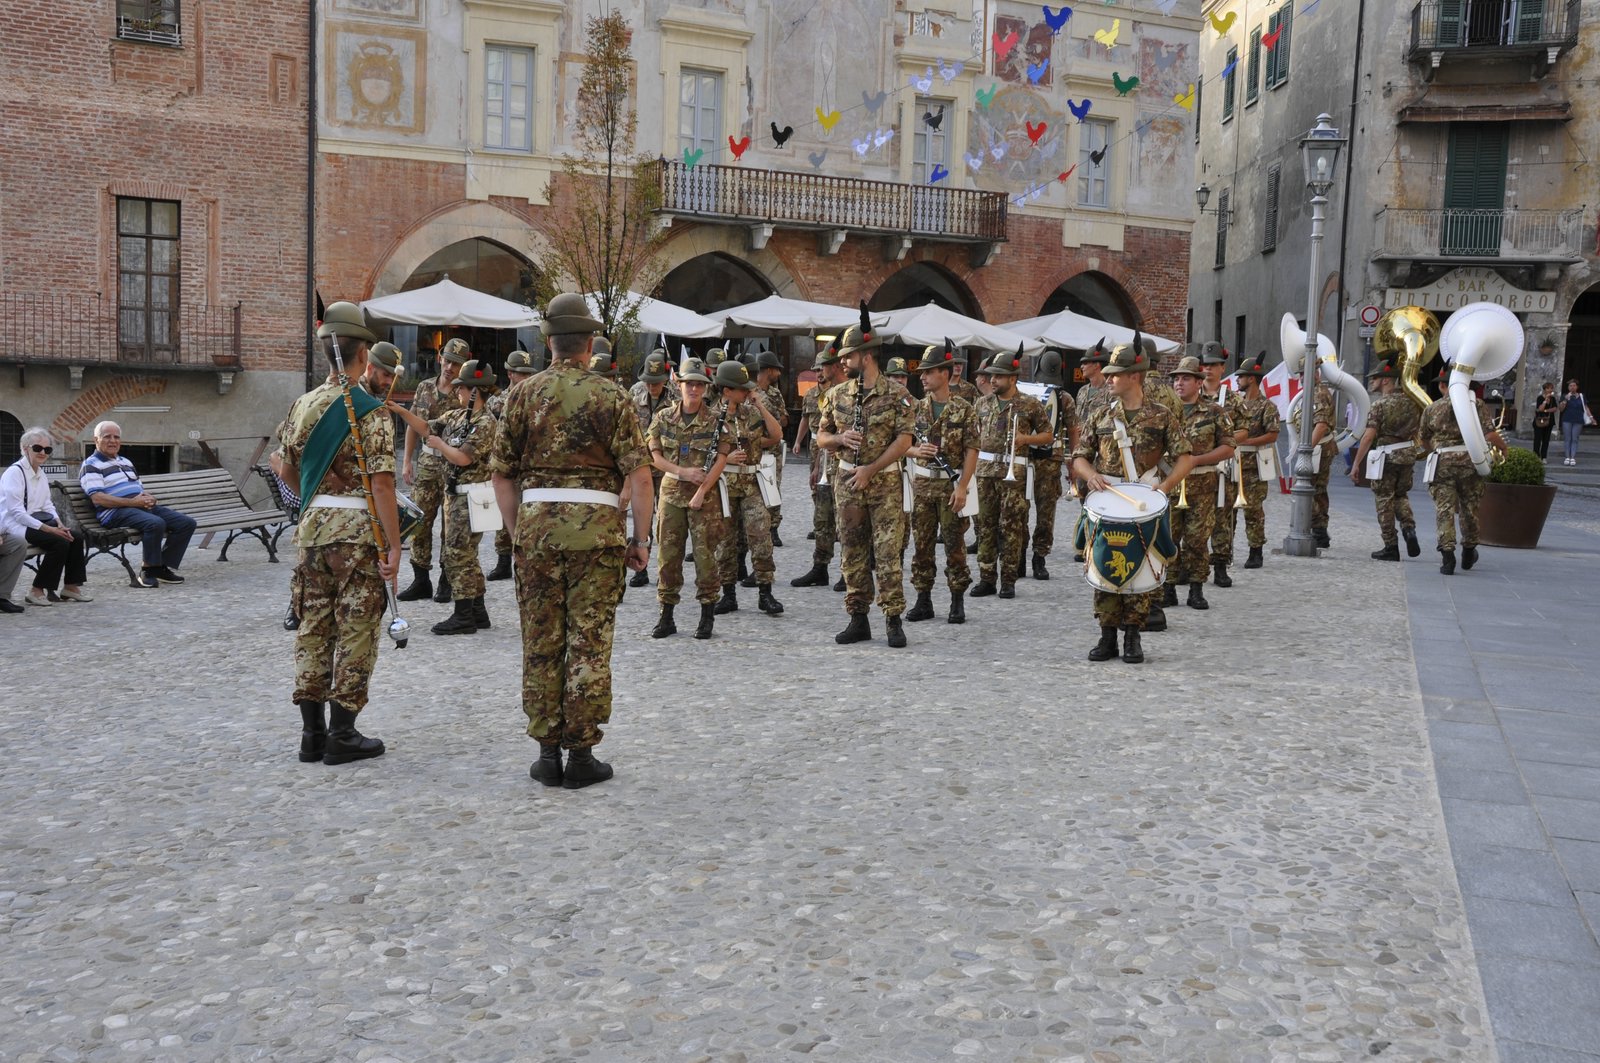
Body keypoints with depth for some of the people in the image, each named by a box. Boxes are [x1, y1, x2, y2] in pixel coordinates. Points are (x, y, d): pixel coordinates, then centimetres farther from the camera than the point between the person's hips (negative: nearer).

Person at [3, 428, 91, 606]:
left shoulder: (40, 473, 15)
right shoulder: (14, 472, -12)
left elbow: (47, 505, 17)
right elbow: (16, 512, -19)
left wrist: (59, 524, -3)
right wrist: (47, 528, -23)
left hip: (35, 522, 8)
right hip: (14, 526, -8)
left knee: (76, 538, -9)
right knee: (60, 542, -26)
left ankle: (71, 586, 1)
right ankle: (37, 591, -17)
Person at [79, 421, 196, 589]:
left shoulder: (126, 462, 28)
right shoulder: (91, 466, 1)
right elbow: (97, 498, -12)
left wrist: (149, 497, 3)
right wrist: (132, 502, -19)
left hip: (143, 507, 8)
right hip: (116, 512, -8)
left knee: (187, 523, -8)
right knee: (155, 523, -36)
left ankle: (163, 567, -5)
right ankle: (149, 571, -22)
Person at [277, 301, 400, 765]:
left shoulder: (302, 405, 7)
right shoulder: (371, 412, -12)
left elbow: (287, 470, 16)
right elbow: (381, 484, -17)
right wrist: (393, 545, -15)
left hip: (313, 526, 6)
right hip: (358, 530, -6)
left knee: (313, 628, 11)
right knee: (355, 632, 2)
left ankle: (312, 731, 16)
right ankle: (342, 734, 6)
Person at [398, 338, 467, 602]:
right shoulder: (425, 387, 9)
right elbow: (413, 426, 14)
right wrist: (407, 460, 9)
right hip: (426, 462, 4)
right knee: (418, 522, 4)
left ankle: (447, 582, 12)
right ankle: (421, 581, 13)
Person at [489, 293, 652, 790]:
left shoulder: (522, 394, 5)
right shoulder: (611, 396, -2)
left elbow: (502, 473, 6)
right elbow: (638, 474, -7)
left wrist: (517, 532, 14)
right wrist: (640, 540, 0)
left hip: (536, 523, 2)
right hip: (596, 526, -2)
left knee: (541, 644, 9)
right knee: (590, 643, 3)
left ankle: (547, 753, 13)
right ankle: (581, 755, 7)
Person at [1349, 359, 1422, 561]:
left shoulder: (1380, 404, -13)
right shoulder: (1411, 401, 6)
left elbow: (1369, 436, -18)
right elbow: (1417, 431, 13)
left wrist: (1356, 464, -15)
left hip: (1385, 456, -6)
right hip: (1408, 456, 6)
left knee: (1384, 500, 3)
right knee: (1401, 496, 22)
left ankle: (1390, 548, 5)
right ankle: (1409, 530, -1)